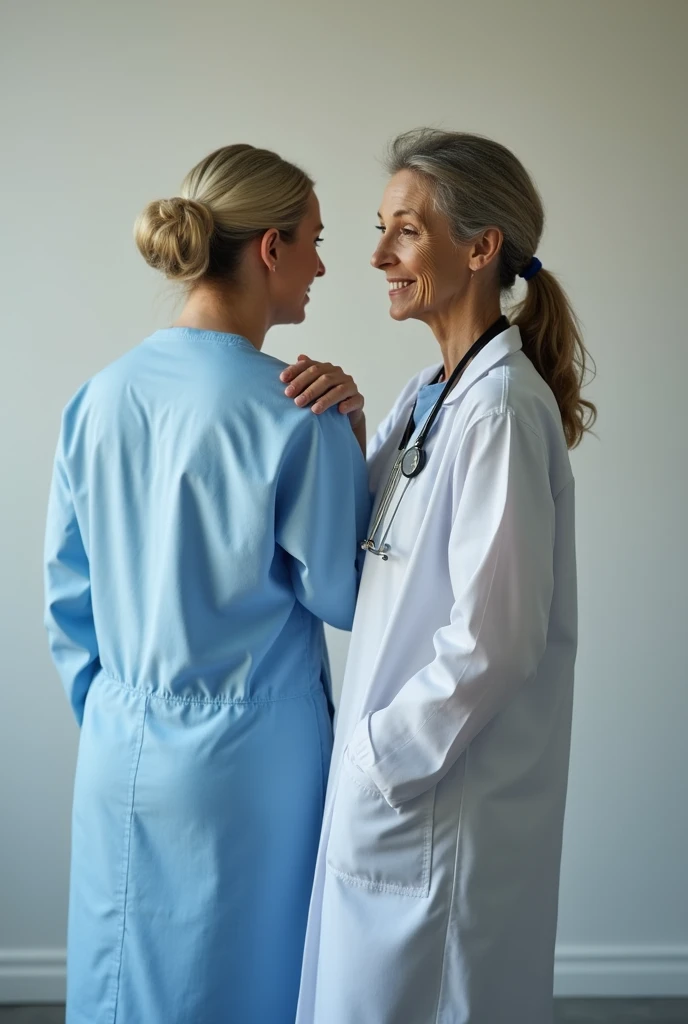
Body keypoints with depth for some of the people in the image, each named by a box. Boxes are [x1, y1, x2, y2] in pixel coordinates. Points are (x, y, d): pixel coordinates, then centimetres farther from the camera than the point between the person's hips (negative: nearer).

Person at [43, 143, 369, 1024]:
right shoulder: (297, 416, -19)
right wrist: (348, 437, 1)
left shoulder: (101, 398, -2)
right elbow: (343, 596, -8)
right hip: (252, 764, -5)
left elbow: (66, 590, 5)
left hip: (123, 760, 5)